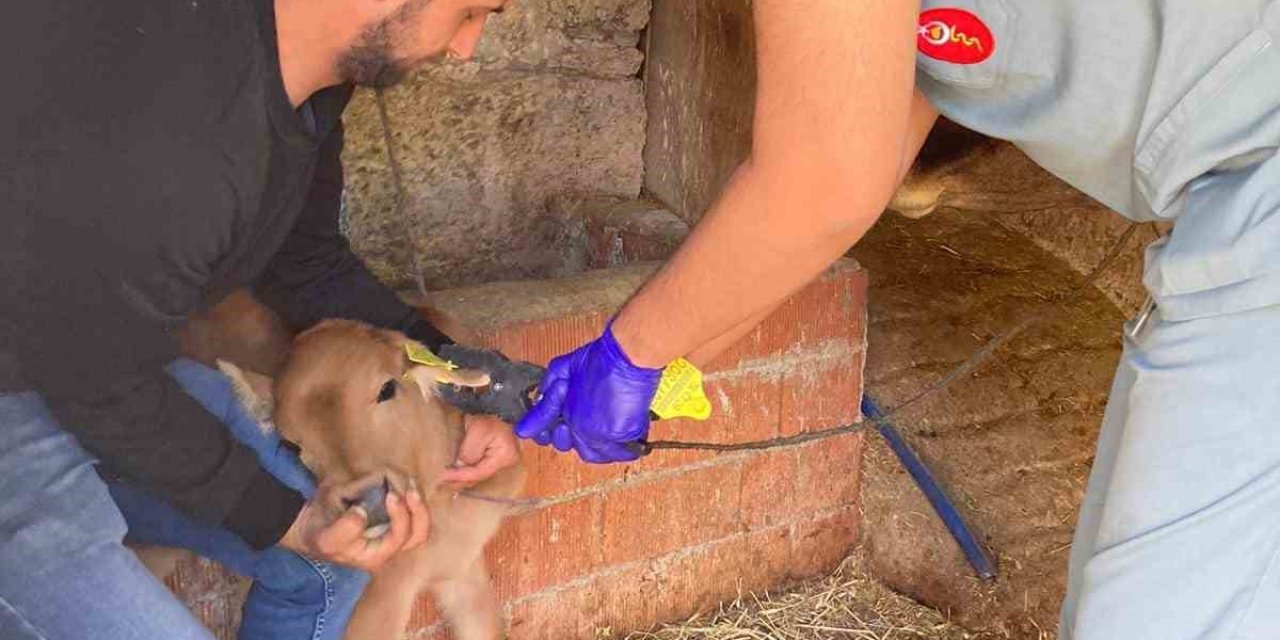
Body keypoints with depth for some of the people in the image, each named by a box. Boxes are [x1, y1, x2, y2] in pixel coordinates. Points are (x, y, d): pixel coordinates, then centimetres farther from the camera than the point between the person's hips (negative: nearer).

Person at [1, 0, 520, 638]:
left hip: (114, 349, 8)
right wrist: (283, 519, -11)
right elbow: (100, 387, -20)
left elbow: (305, 258, 5)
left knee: (323, 566, 10)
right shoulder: (151, 159, -38)